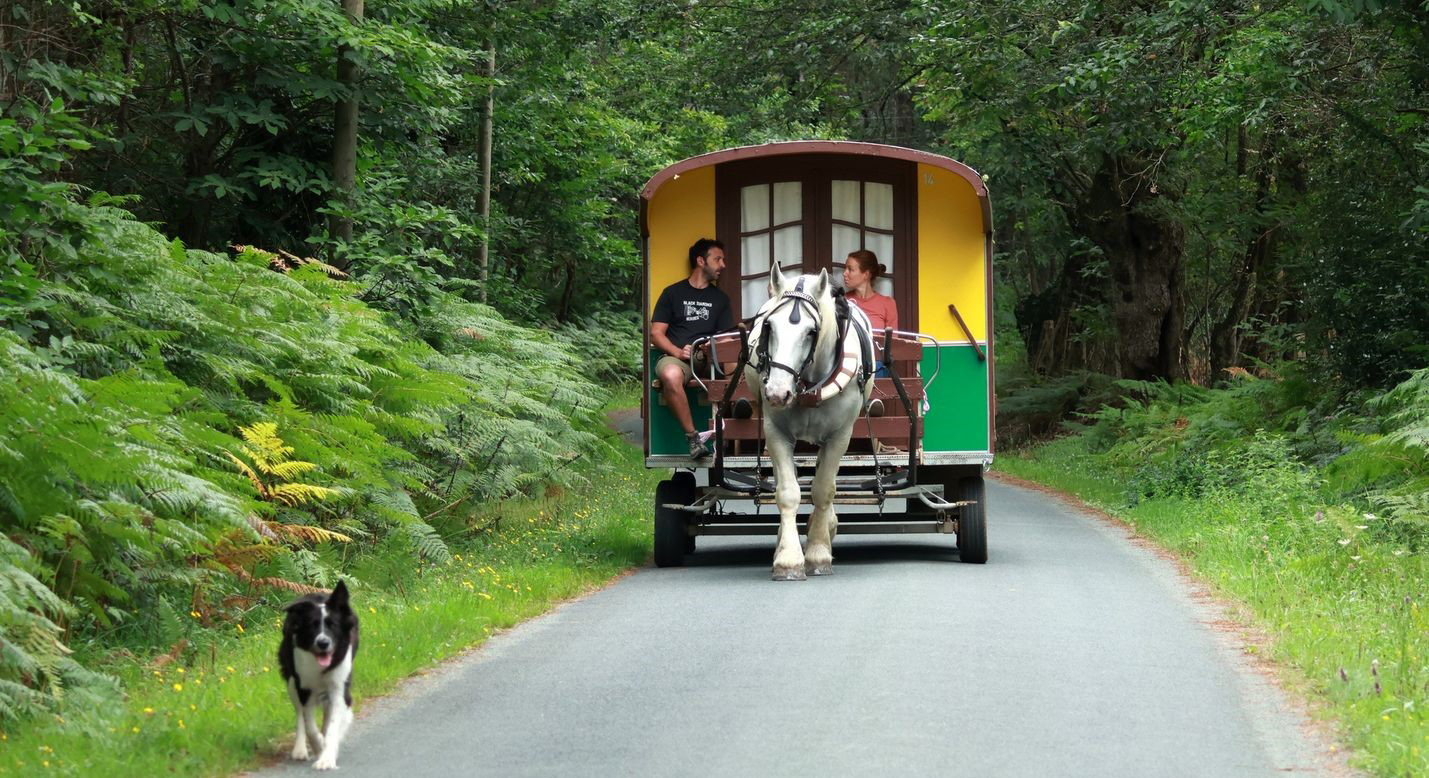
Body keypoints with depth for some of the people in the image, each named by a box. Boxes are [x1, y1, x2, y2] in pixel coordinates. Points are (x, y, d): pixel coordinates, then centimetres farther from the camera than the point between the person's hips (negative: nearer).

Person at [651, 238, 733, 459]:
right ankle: (692, 436, -33)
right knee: (670, 375, -41)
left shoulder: (720, 298, 24)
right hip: (676, 357, -3)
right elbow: (656, 333, 7)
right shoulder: (673, 293, 14)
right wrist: (678, 351, -13)